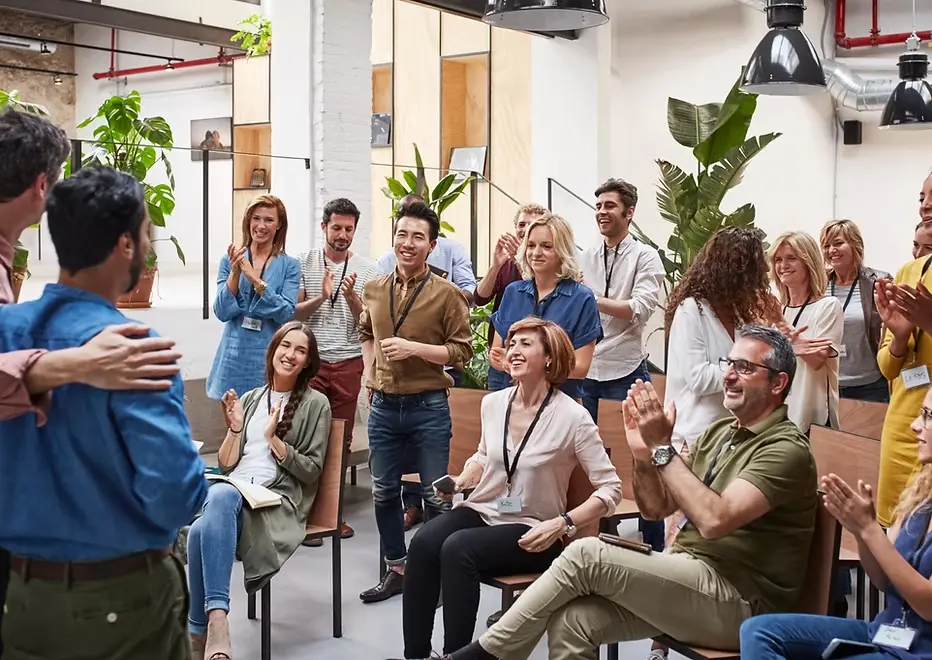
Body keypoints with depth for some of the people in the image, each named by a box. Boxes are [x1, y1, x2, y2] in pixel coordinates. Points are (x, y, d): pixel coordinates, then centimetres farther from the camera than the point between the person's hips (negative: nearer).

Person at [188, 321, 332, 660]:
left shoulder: (316, 403, 8)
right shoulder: (250, 399, 21)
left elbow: (311, 472, 1)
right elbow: (224, 465, 18)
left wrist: (273, 438, -7)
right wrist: (235, 428, 2)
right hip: (231, 490, 4)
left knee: (209, 519, -36)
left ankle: (201, 632, -34)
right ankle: (214, 622, -31)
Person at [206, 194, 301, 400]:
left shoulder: (289, 266, 2)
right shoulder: (230, 260, 5)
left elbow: (286, 314, -10)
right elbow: (222, 313, -2)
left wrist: (255, 280, -17)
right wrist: (235, 273, -14)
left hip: (269, 358, -1)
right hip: (234, 356, 1)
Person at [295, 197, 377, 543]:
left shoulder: (366, 269, 4)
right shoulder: (305, 263, 3)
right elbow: (294, 312, 0)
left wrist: (351, 296, -17)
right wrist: (321, 296, -17)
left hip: (348, 363, 1)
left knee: (342, 439, 7)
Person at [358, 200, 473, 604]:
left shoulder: (447, 294, -9)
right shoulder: (374, 290, 5)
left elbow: (462, 350, -8)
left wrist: (415, 348, -20)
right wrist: (370, 371, 8)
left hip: (428, 407, -5)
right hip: (383, 405, 5)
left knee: (435, 495, 5)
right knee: (383, 491, 14)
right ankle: (396, 569, 29)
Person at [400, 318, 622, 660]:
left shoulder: (572, 416, -14)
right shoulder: (492, 403, 3)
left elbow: (611, 489, -11)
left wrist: (562, 524, -22)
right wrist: (461, 480, 3)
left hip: (532, 531, -5)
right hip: (483, 510, 5)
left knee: (457, 548, -32)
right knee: (423, 542, -26)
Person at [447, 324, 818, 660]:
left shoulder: (785, 449, -11)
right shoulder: (718, 433, 15)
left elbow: (714, 520, -25)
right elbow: (655, 508, 13)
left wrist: (663, 447, -19)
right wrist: (643, 453, -6)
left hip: (738, 602, -7)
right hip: (688, 579, 7)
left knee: (586, 555, -21)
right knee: (571, 620, -19)